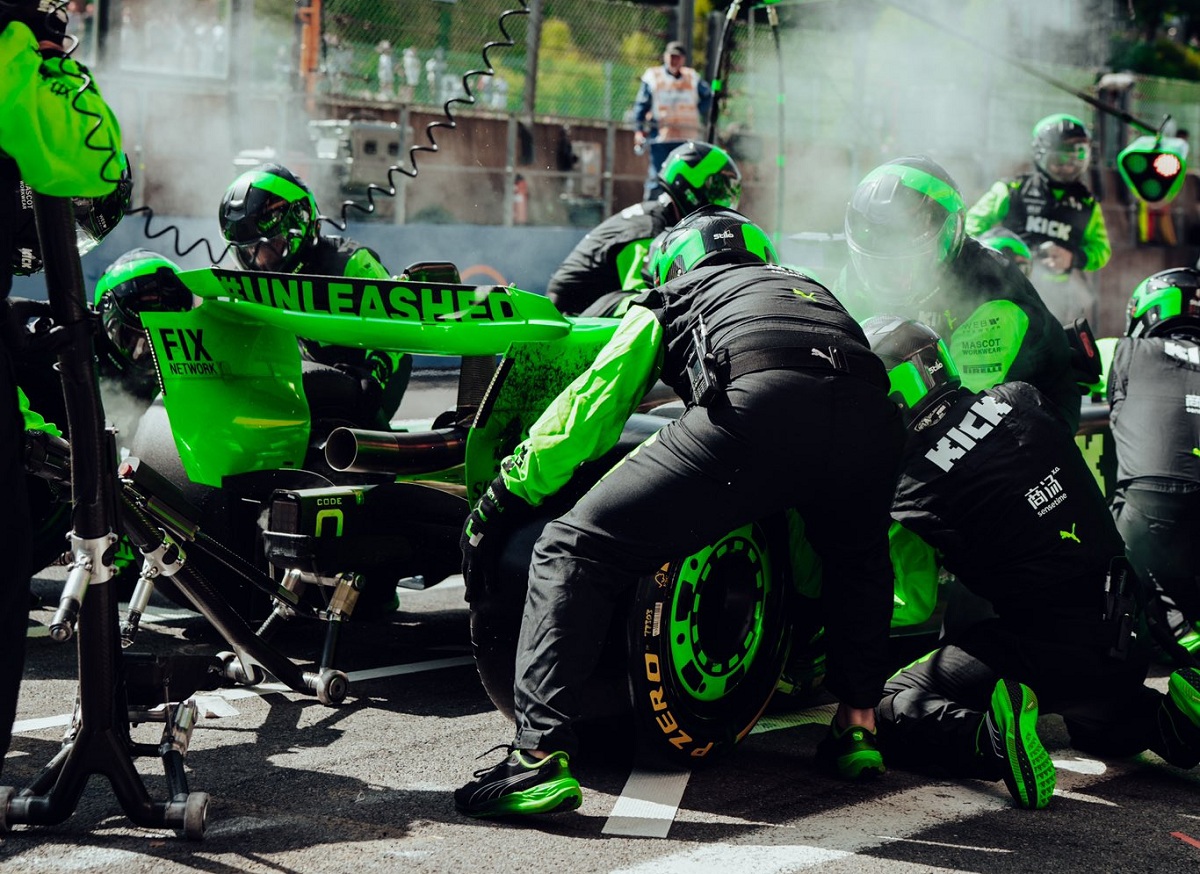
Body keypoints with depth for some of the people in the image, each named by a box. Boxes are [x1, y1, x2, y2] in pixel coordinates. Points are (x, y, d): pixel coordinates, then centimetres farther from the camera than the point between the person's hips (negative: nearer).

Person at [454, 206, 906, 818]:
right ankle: (857, 724, 28)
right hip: (872, 416, 5)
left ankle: (542, 756, -12)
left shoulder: (669, 301, 33)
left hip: (756, 410, -5)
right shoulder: (807, 287, 45)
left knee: (572, 552, 2)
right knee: (858, 560, 38)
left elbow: (587, 407, 27)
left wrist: (498, 504, 33)